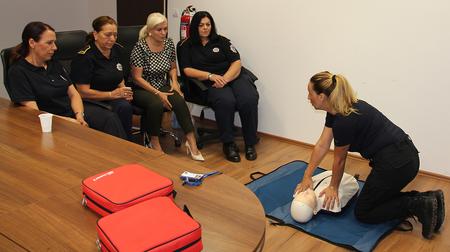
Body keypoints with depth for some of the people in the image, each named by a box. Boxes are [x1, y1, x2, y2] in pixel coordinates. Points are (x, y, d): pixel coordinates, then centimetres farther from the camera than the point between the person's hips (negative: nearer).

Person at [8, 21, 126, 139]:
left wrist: (79, 115, -9)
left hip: (74, 111, 6)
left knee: (111, 120, -23)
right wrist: (70, 121, -19)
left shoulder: (55, 65, 16)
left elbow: (74, 94, 13)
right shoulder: (18, 72, -5)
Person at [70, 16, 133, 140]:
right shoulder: (85, 56, -11)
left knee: (125, 107, -29)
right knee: (111, 118, -34)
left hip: (111, 98, 6)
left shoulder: (116, 50, 11)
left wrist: (124, 91, 5)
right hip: (91, 101, -5)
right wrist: (112, 94, -14)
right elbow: (83, 92, -13)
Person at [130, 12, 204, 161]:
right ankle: (155, 143, -15)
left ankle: (192, 143, -22)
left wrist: (174, 81, -4)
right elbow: (137, 78, -14)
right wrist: (157, 93, -21)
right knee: (156, 104, -35)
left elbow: (173, 68, 16)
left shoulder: (169, 44, 2)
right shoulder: (140, 47, -14)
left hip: (162, 87, 4)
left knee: (179, 101, -26)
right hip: (142, 90, -4)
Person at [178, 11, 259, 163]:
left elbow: (236, 63, 6)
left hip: (233, 77, 2)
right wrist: (210, 76, -13)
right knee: (225, 101, -37)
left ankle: (250, 143, -15)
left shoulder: (221, 41, 16)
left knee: (249, 100, -30)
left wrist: (225, 78, -14)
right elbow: (187, 70, 2)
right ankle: (228, 144, -20)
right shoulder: (187, 46, 14)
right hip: (210, 83, -2)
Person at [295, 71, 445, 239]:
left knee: (363, 213, 7)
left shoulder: (344, 121, -23)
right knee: (375, 199, 24)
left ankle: (419, 205, -4)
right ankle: (426, 199, 10)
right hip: (404, 156, 9)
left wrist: (333, 187, 10)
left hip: (396, 163, -9)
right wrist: (307, 176, 14)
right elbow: (322, 145, 11)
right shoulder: (335, 110, 4)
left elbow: (339, 160, -6)